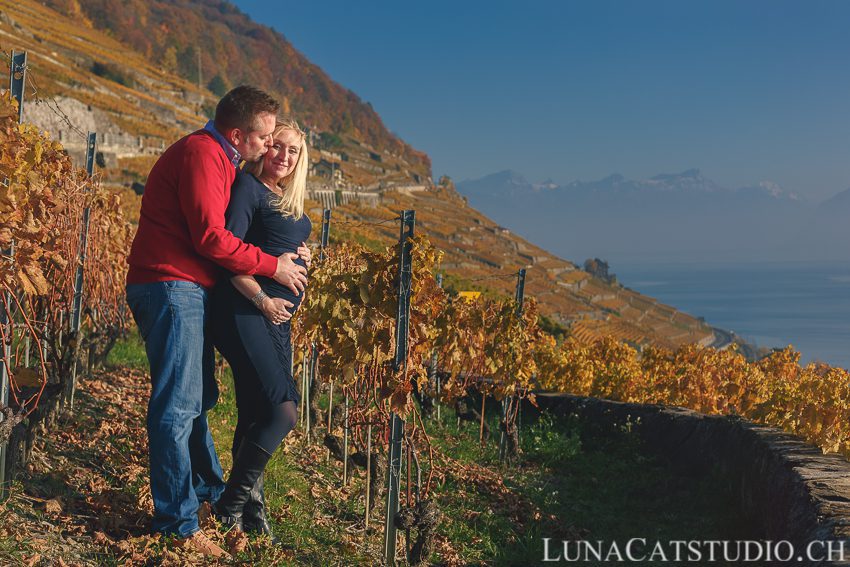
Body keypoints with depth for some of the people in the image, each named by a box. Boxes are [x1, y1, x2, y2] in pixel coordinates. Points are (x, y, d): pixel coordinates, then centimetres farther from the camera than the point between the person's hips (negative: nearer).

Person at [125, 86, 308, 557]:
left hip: (186, 291, 11)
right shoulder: (202, 154, -14)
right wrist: (272, 266, -12)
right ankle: (179, 523, -4)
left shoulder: (217, 157, 19)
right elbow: (210, 238, -20)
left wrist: (284, 254, 9)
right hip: (173, 288, -11)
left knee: (198, 397, 19)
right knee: (178, 404, -8)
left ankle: (209, 488, 33)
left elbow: (211, 232, 20)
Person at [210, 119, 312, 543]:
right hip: (245, 312, -9)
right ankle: (230, 507, -5)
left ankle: (250, 508, 20)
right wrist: (263, 300, -17)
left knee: (257, 416, 11)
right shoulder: (248, 186, -6)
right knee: (283, 409, -16)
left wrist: (301, 258, 6)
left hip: (277, 318, 9)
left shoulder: (292, 202, 19)